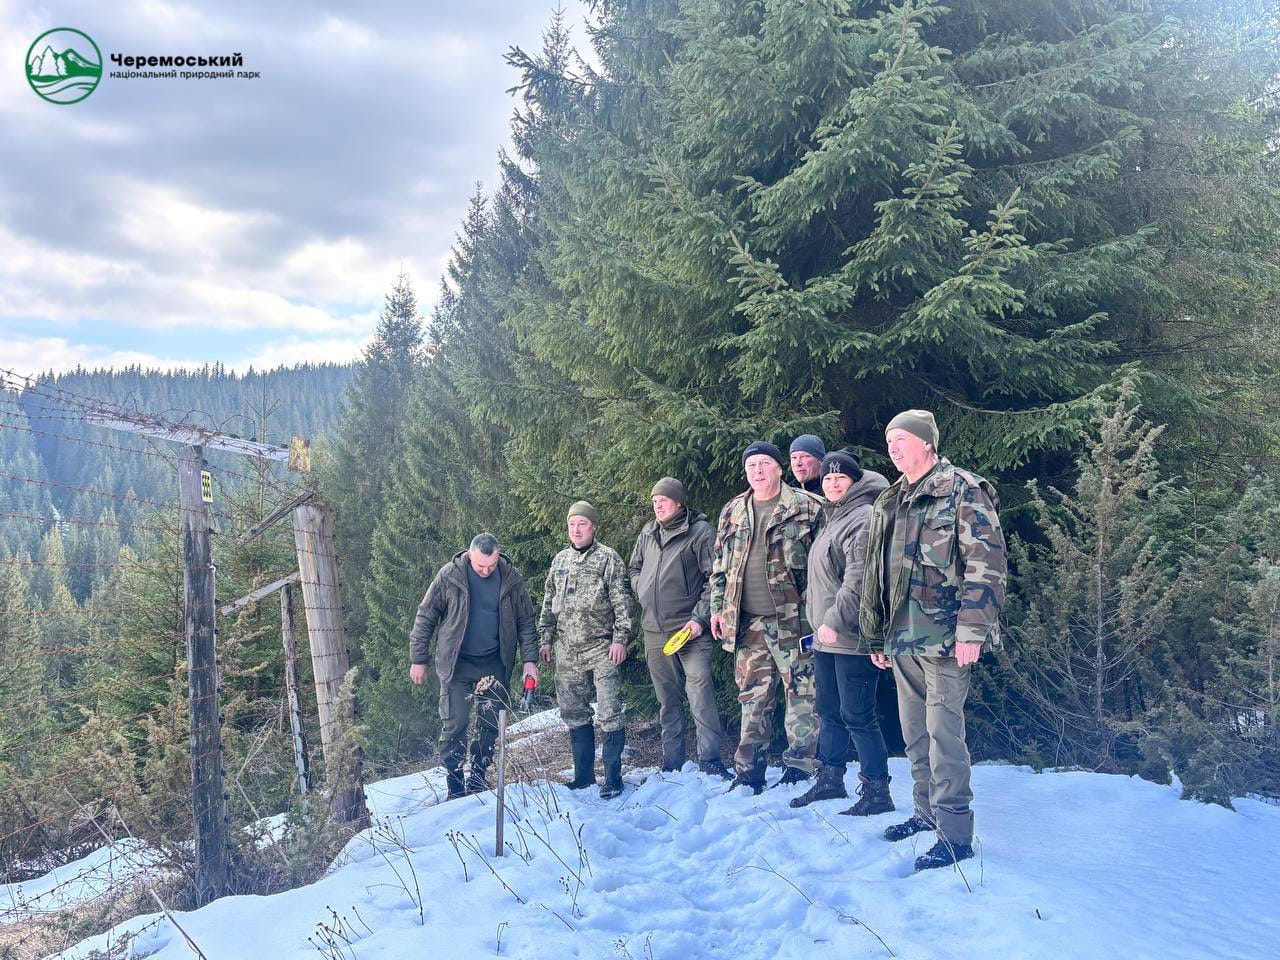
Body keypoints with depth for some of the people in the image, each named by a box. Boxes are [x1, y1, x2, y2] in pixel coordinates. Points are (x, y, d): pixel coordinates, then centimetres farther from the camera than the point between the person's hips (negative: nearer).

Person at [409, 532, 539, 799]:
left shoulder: (511, 578, -5)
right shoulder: (449, 576, -10)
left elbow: (525, 622, 3)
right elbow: (425, 617, -3)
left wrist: (530, 660, -5)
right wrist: (418, 659, -2)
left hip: (495, 664, 2)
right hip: (456, 664, -2)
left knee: (490, 724, 8)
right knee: (454, 724, -4)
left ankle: (477, 780, 24)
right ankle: (455, 787, 6)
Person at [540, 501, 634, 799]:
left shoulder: (608, 558, -3)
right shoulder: (560, 561, 14)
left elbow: (622, 601, -7)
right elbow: (549, 603, 19)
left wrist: (620, 638, -13)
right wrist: (547, 638, 13)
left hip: (601, 649, -6)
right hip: (567, 652, 6)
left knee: (609, 714, -5)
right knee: (574, 713, 11)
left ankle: (613, 777, 3)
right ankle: (583, 774, 22)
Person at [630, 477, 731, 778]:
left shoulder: (699, 531, -6)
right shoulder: (648, 532, 12)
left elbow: (714, 579, -10)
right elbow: (634, 568, 26)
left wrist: (700, 617, -15)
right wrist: (642, 592, 9)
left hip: (689, 629, -6)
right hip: (654, 631, 6)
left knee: (700, 693, -12)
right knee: (667, 699, 12)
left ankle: (709, 760, -6)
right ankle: (671, 763, 20)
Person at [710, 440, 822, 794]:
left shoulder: (805, 507, -2)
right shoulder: (732, 513, 13)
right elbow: (719, 566, 17)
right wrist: (717, 607, 12)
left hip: (792, 619, -4)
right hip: (747, 622, 5)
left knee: (801, 695, -1)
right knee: (752, 699, 10)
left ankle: (798, 769, 8)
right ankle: (749, 773, 17)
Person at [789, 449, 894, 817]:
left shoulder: (863, 518, -15)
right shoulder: (830, 518, 18)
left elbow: (858, 579, -24)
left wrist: (835, 621, -24)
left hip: (851, 637, -10)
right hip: (826, 635, 10)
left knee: (857, 716, -5)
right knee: (829, 711, 18)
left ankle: (876, 792, 5)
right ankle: (830, 779, 31)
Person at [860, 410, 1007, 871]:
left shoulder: (963, 491, -7)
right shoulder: (889, 503, 17)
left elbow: (984, 563, -14)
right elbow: (876, 572, 21)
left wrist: (972, 630, -20)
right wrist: (877, 636, 20)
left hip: (943, 638, -8)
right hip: (902, 639, 8)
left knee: (943, 733, -6)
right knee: (914, 733, 16)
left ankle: (955, 834, 1)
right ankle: (926, 811, 31)